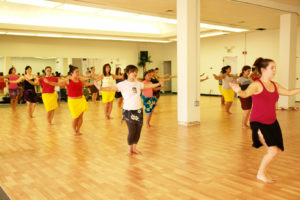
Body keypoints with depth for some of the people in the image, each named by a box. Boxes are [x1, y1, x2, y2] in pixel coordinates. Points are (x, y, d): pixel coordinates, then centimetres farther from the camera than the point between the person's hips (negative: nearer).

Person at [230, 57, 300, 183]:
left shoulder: (275, 85, 7)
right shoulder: (257, 85, -15)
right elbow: (245, 94, -34)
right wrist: (238, 91, -56)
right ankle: (261, 174, 8)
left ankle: (263, 173, 31)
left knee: (278, 150, 9)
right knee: (273, 150, -16)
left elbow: (288, 92, 22)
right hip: (258, 122, -8)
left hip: (272, 122, 8)